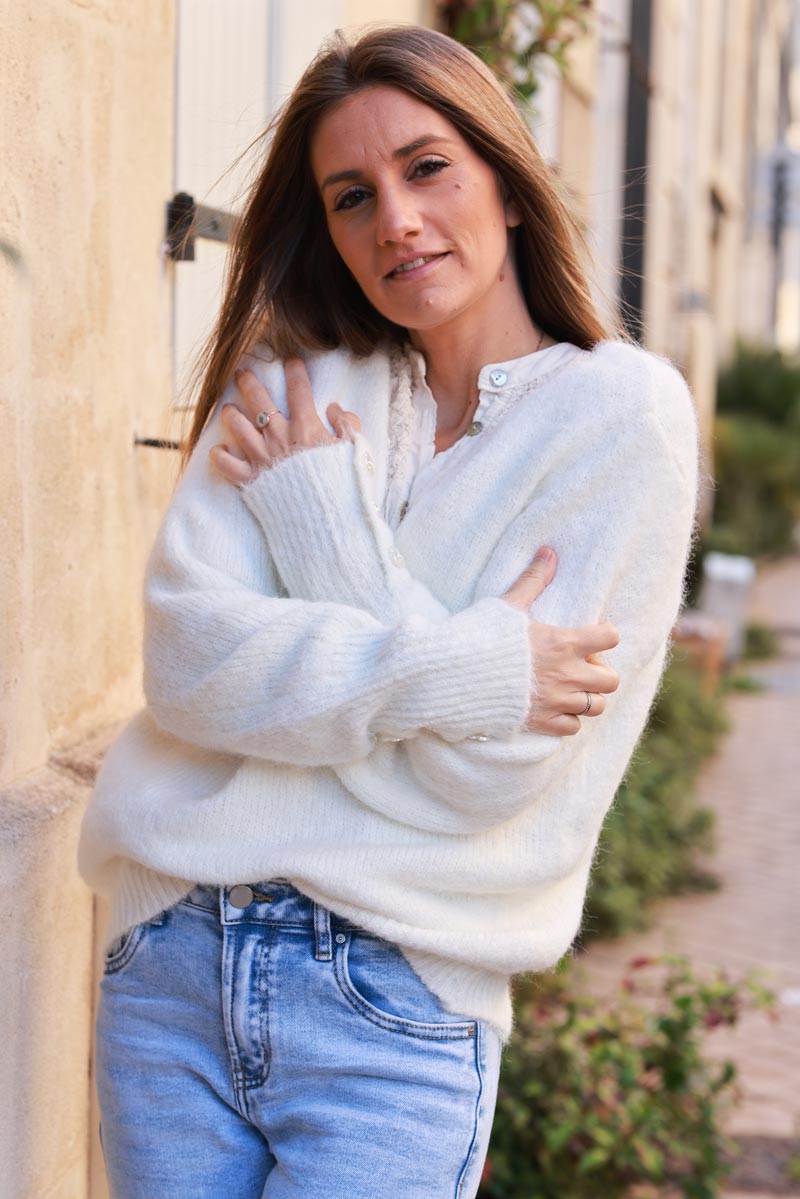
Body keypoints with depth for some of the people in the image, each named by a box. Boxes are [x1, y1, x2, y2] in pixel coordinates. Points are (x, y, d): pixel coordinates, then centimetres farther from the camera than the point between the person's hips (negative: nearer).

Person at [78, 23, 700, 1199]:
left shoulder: (623, 409, -6)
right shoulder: (292, 393, 6)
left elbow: (486, 769, -13)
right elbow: (189, 660, -8)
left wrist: (323, 512, -8)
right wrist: (453, 665, -18)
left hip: (394, 1008, -3)